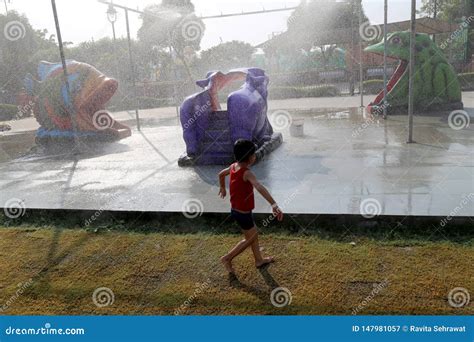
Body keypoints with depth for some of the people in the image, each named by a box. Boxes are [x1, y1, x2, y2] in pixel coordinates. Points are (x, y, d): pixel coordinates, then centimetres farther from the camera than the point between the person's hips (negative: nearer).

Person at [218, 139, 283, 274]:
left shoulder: (234, 166, -2)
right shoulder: (246, 173, -29)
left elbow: (221, 174, 19)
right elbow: (259, 188, -45)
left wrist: (222, 188, 36)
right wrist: (274, 204, -55)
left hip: (235, 210, 9)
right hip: (243, 213, -9)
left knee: (254, 234, 23)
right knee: (250, 239, 11)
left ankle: (259, 260, 38)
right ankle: (227, 258, 19)